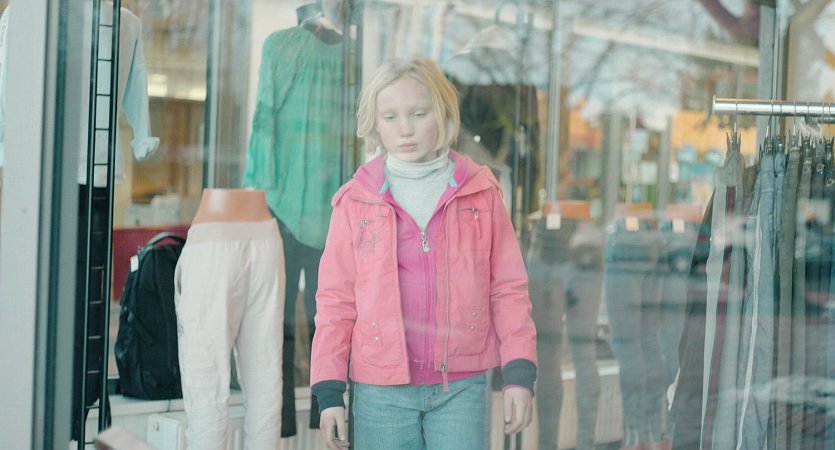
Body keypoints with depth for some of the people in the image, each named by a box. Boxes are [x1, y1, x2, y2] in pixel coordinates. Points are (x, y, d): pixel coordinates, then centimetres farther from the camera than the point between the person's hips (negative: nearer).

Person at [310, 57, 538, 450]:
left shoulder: (480, 192, 3)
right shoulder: (356, 200, 1)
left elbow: (507, 287, 4)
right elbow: (336, 299, 3)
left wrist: (519, 372, -3)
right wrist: (329, 391, -1)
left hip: (462, 387, 0)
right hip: (381, 391, 0)